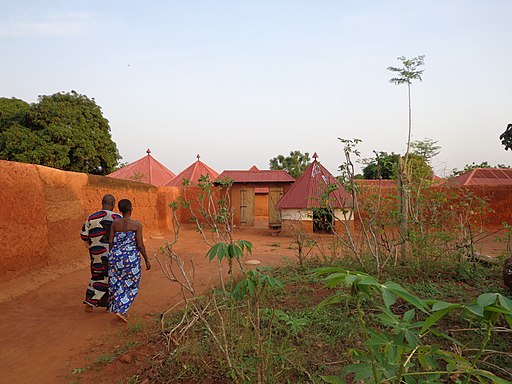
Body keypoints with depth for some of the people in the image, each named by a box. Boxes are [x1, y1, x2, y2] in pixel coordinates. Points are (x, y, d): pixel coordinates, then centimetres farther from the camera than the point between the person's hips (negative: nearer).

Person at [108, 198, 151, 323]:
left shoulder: (115, 223, 1)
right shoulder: (137, 224, -11)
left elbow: (111, 242, 3)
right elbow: (140, 245, -10)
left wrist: (112, 256, 18)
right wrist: (147, 260, -1)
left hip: (115, 256, 4)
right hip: (131, 257, -4)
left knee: (116, 283, 16)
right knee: (131, 285, 10)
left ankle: (116, 308, 25)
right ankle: (121, 310, 2)